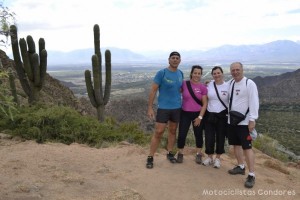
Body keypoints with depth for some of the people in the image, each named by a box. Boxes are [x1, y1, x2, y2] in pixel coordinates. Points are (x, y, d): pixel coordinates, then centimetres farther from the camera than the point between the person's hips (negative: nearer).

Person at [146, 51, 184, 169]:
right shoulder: (161, 73, -11)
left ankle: (170, 153, 29)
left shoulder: (180, 73, 4)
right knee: (158, 132, -4)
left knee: (173, 131, 14)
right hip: (163, 108, -4)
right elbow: (153, 91, -10)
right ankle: (150, 157, 6)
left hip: (177, 108, 5)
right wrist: (150, 108, -14)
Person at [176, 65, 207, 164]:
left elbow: (205, 103, -4)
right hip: (185, 113, 0)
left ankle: (199, 155, 28)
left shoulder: (203, 87, -5)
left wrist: (200, 117, -10)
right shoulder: (184, 84, -4)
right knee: (181, 135, 0)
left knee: (198, 135, 11)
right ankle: (180, 154, 20)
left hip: (198, 114, 0)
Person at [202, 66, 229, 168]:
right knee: (209, 137, 4)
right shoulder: (209, 85, 2)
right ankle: (209, 157, 24)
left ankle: (218, 158, 26)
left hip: (222, 116, -1)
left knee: (220, 137, 8)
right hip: (209, 115, 2)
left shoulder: (228, 86, -4)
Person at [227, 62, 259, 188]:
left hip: (244, 122, -7)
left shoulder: (249, 83, -12)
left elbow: (254, 102, -15)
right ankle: (241, 167, 33)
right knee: (236, 144, 16)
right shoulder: (230, 84, 9)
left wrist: (252, 120, -20)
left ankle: (251, 175, 4)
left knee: (247, 147, -5)